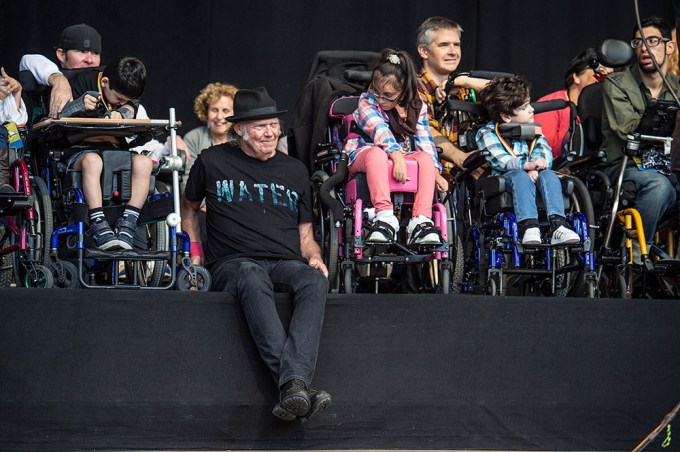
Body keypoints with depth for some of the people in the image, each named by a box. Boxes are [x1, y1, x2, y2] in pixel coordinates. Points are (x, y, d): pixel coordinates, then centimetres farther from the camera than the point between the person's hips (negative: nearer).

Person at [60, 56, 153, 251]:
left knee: (144, 162, -27)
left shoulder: (128, 93, 10)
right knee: (92, 160, -40)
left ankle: (127, 226, -27)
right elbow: (58, 116, -7)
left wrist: (120, 114, -35)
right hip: (78, 151, -4)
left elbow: (129, 110, -11)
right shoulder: (84, 81, -3)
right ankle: (98, 227, -41)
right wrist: (80, 104, -28)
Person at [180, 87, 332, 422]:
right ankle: (296, 385, -55)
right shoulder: (213, 162, 13)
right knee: (253, 280, -41)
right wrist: (195, 251, 15)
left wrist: (314, 257, 2)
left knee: (315, 281, -35)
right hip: (232, 264, -3)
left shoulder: (295, 170, 22)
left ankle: (292, 383, -53)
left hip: (286, 264, 3)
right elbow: (189, 208, 28)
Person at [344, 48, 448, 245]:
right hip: (364, 154, -3)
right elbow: (380, 130, -21)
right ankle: (385, 216, -49)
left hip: (404, 155, 3)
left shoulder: (416, 107, 7)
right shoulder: (367, 102, -5)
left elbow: (425, 141, 6)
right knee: (377, 153, -40)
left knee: (426, 159, -29)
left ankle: (421, 220, -39)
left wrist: (435, 174, -7)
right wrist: (397, 156, -37)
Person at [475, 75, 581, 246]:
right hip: (503, 179, -4)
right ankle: (529, 228, -56)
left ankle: (558, 227, -47)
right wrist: (527, 165, -28)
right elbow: (499, 160, -13)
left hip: (533, 174, 4)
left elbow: (545, 151, 5)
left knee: (548, 175, -28)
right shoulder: (487, 134, 5)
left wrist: (536, 167, -19)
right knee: (520, 176, -36)